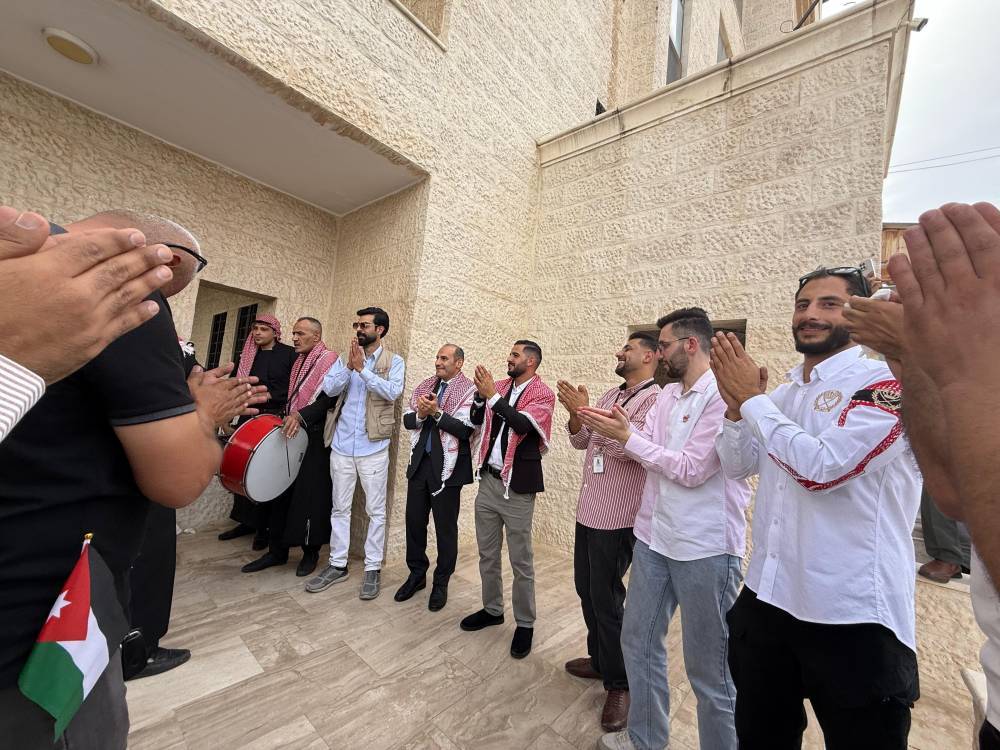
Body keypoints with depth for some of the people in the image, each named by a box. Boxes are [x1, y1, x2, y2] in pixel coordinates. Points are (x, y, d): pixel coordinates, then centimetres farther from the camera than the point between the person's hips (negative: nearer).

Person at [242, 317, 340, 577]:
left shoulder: (329, 359, -7)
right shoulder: (298, 360, 17)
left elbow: (328, 398, -18)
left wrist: (301, 415, -27)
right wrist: (289, 417, 11)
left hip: (314, 438, -7)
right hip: (292, 434, 7)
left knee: (309, 495, 0)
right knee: (282, 492, 10)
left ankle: (311, 552, 16)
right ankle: (278, 550, 23)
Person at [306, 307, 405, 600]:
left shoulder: (394, 361, -2)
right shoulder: (345, 359, 8)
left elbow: (393, 392, -18)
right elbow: (329, 388, -5)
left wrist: (363, 369, -20)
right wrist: (350, 365, -17)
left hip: (373, 447, -4)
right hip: (341, 445, 4)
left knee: (375, 510, 6)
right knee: (340, 508, 15)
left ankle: (373, 568, 21)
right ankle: (337, 564, 30)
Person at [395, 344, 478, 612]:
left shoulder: (469, 391, -10)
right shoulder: (425, 386, 9)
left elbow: (465, 430, -19)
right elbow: (407, 420, 7)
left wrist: (436, 412, -23)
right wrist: (420, 415, -13)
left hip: (447, 466, -5)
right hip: (420, 462, 6)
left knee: (445, 527, 9)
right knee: (414, 521, 15)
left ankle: (441, 583, 30)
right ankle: (416, 574, 38)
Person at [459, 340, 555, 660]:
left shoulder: (543, 394, -8)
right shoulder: (500, 386, 9)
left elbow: (522, 424, -25)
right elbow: (476, 419, 7)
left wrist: (492, 395, -23)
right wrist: (481, 392, -8)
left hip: (517, 486, -6)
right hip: (488, 480, 6)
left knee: (521, 561, 7)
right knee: (487, 553, 19)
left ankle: (525, 624, 27)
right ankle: (492, 609, 39)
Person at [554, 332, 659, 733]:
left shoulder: (655, 400, -13)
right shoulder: (609, 395, 12)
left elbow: (630, 447, -26)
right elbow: (581, 442, 12)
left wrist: (584, 412, -24)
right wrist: (576, 416, -7)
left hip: (616, 519, -8)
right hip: (588, 511, 8)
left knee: (606, 599, 4)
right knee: (586, 590, 19)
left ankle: (619, 684, 26)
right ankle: (599, 660, 40)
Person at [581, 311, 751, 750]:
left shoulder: (722, 396, -16)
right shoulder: (668, 395, 9)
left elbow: (692, 470, -21)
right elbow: (642, 452, 5)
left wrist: (627, 436, -17)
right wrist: (604, 427, -7)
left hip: (706, 548, -8)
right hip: (654, 537, 8)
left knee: (708, 668, 11)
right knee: (637, 641, 21)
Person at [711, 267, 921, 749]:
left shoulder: (886, 384, -13)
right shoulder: (784, 392, 8)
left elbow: (821, 467, -26)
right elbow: (737, 465, 9)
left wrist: (751, 398, -16)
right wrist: (736, 405, -7)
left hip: (852, 614, -6)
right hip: (766, 598, 7)